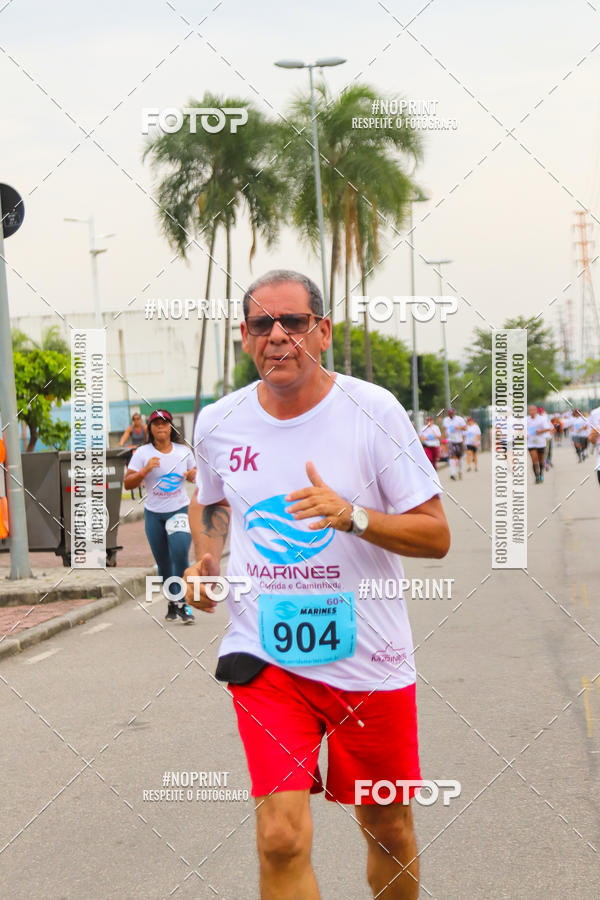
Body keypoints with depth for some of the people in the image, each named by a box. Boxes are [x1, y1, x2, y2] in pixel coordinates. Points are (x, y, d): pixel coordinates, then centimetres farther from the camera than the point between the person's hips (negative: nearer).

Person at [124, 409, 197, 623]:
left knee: (180, 555, -18)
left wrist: (193, 475, -6)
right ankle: (172, 602, 25)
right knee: (163, 563, 8)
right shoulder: (142, 453, -2)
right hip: (153, 514, 1)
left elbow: (194, 473, 18)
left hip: (179, 510, -1)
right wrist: (145, 471, -21)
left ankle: (182, 602, -9)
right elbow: (127, 484, -5)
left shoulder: (184, 451, 3)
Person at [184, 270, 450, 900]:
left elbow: (436, 536, -8)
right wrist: (204, 559, 3)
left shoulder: (373, 411, -9)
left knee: (389, 830, 13)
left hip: (367, 655, 0)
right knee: (281, 838, -13)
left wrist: (352, 515, -24)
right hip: (265, 657, 1)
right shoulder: (216, 423, 0)